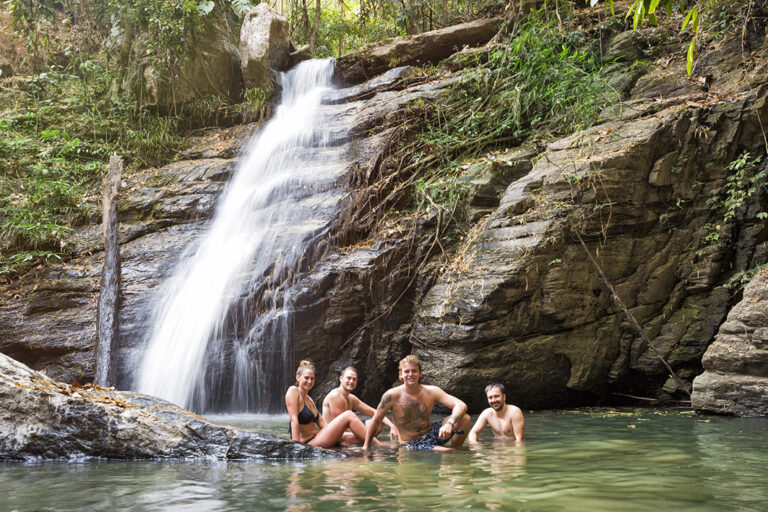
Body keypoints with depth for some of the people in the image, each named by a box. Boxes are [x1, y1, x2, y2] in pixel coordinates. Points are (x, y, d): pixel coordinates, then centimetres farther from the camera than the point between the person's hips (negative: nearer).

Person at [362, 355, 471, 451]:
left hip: (430, 435, 4)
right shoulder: (392, 395, -14)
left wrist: (449, 424, -36)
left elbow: (461, 406, -17)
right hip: (410, 444, -4)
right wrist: (366, 447, -2)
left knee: (464, 418, -14)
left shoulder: (431, 392, -8)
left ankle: (455, 450, 3)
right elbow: (375, 421, -3)